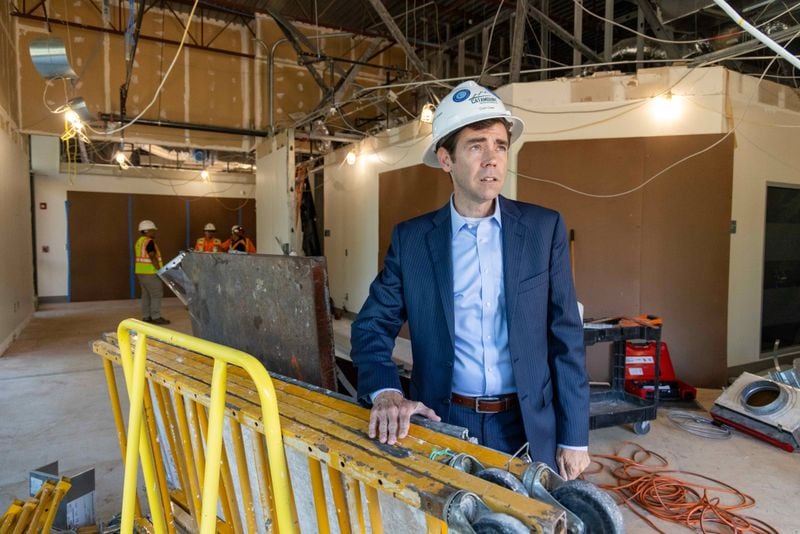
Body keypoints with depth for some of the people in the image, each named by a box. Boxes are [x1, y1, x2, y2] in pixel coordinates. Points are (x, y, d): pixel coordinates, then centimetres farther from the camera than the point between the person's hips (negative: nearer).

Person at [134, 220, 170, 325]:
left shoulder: (139, 241, 15)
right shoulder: (149, 242, -15)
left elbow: (139, 257, 19)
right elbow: (153, 257, -22)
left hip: (141, 272, 10)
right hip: (150, 273, -10)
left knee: (146, 295, 13)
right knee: (156, 295, -4)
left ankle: (146, 317, 16)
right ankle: (156, 317, -3)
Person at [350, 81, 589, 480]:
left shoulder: (544, 228, -4)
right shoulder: (411, 238, -4)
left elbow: (566, 337, -2)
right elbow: (372, 325, -2)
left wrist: (574, 437, -2)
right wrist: (386, 392, -21)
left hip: (528, 428, 1)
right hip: (442, 423, 0)